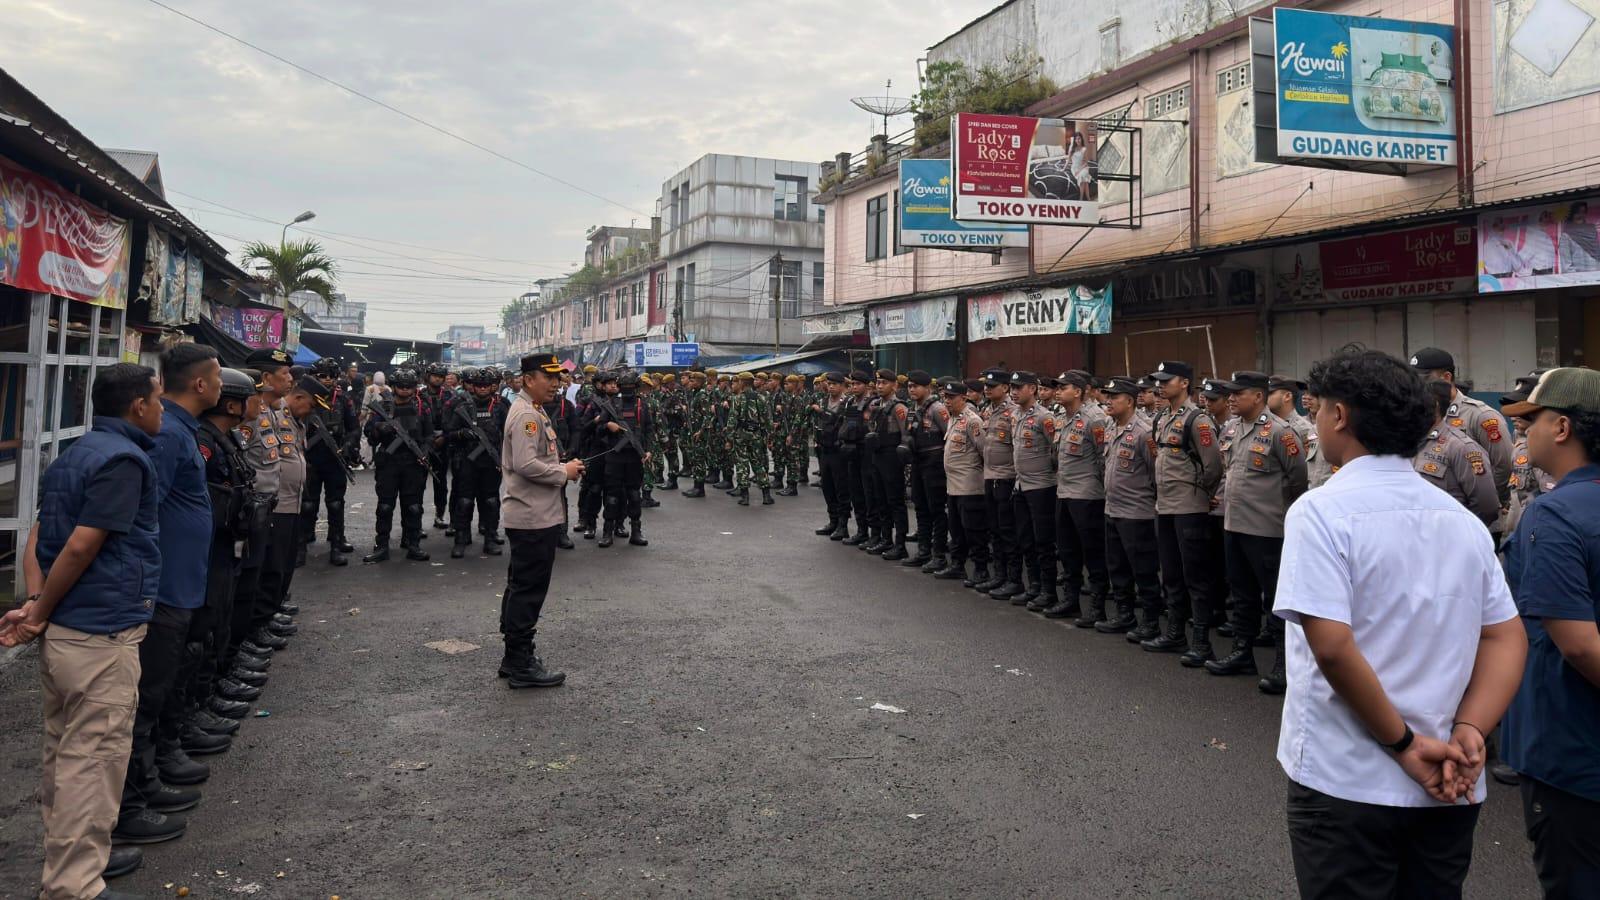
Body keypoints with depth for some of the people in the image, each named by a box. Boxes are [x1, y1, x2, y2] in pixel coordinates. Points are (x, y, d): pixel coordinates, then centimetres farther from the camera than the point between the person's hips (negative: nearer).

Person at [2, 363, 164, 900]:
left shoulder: (73, 454, 14)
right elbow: (80, 548, -20)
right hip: (102, 636, -10)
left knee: (65, 754, 19)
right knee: (93, 762, -1)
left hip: (63, 631, 10)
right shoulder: (124, 458, -16)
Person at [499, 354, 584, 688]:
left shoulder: (531, 411, 17)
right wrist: (564, 472, -15)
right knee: (529, 590, -5)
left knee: (521, 587, 16)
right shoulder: (527, 415, -16)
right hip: (533, 518, -11)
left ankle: (515, 658, 25)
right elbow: (526, 464, -26)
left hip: (529, 515, 11)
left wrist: (562, 467, 9)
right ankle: (521, 665, 1)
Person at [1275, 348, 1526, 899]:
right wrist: (1468, 732, -6)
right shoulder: (1462, 519, 6)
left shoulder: (1322, 511, -15)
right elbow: (1508, 639, 4)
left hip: (1346, 785, -6)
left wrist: (1405, 743, -14)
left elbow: (1331, 646, -23)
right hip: (1447, 790, 6)